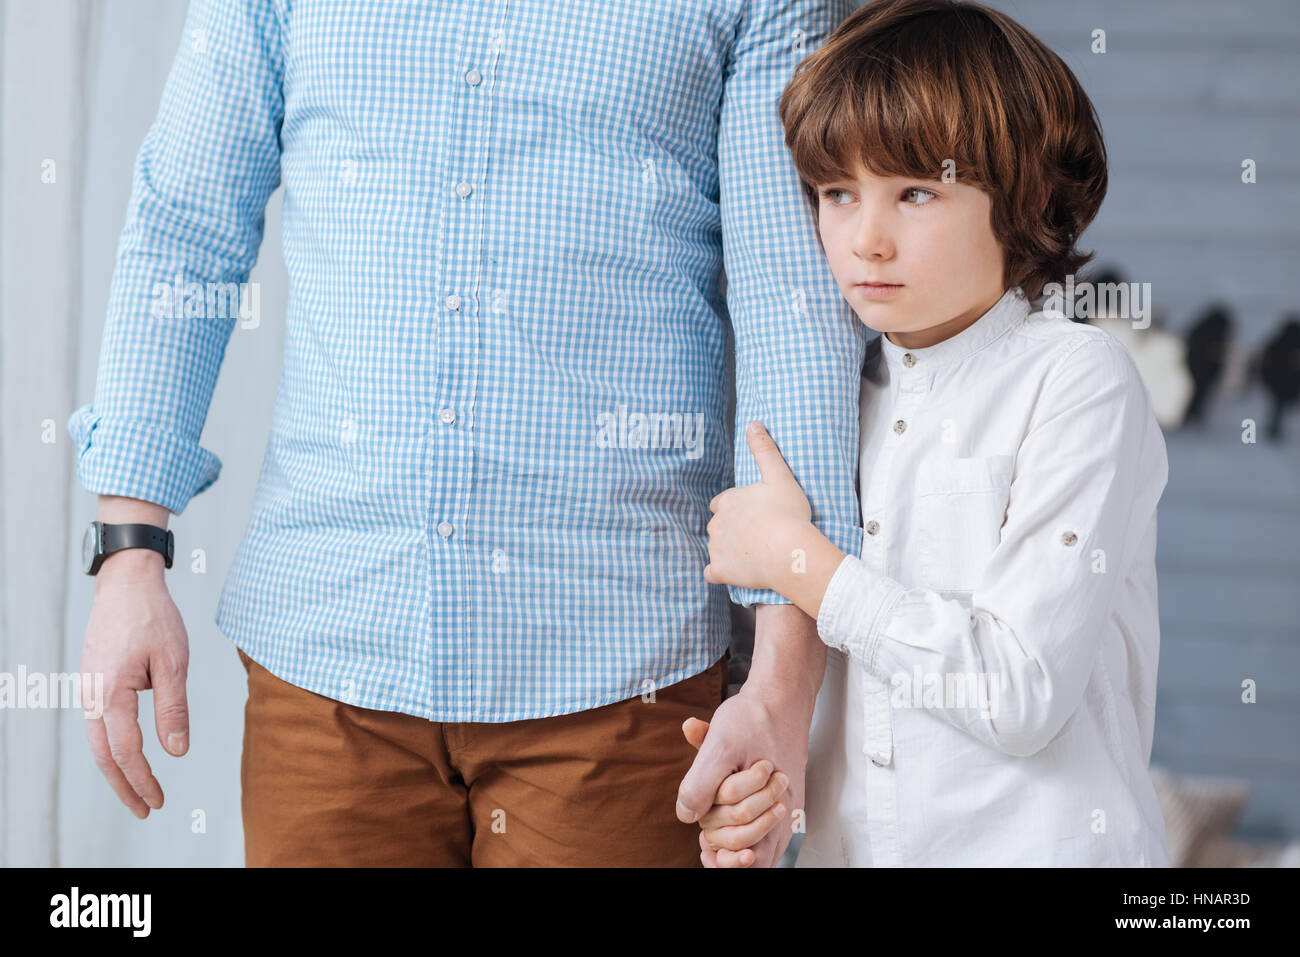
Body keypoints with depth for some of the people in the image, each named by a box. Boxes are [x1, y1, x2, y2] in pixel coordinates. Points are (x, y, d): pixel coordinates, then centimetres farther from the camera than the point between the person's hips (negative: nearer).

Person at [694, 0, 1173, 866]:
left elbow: (1021, 692, -14)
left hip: (1035, 845, -5)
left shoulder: (1075, 380, -5)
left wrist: (795, 559, -8)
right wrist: (763, 782, -1)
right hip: (846, 849, 6)